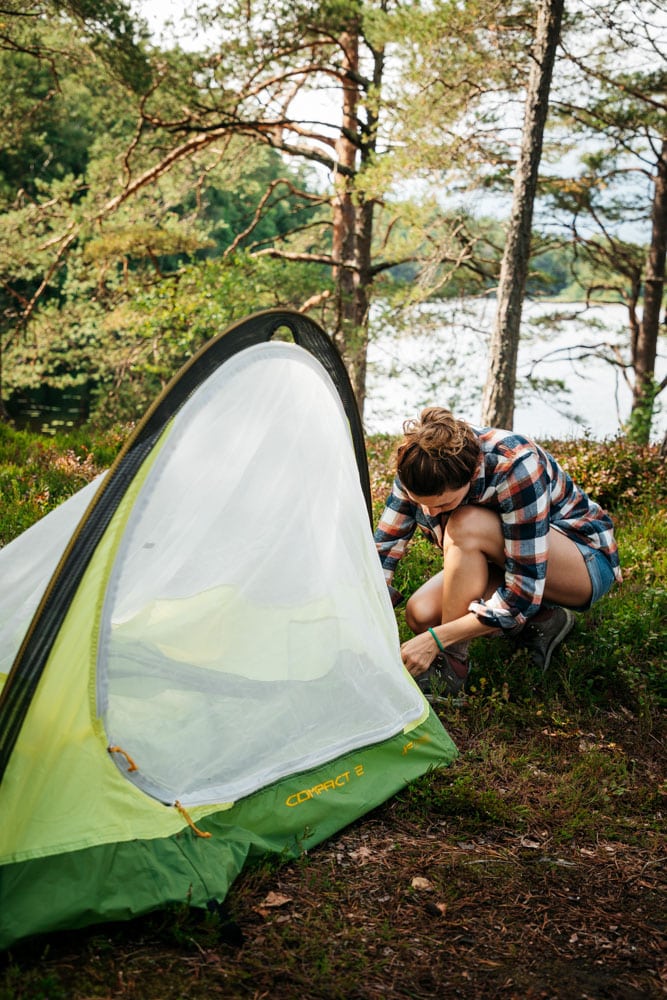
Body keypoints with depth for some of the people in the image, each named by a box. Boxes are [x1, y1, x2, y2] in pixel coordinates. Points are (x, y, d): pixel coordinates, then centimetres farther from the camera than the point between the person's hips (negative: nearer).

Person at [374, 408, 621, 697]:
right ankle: (540, 622, 0)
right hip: (508, 558, 7)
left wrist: (436, 639, -36)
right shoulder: (420, 469, -19)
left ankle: (450, 666, -22)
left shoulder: (515, 467, -35)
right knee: (420, 614, -18)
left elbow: (524, 593, -34)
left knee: (467, 526, -33)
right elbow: (384, 547, -12)